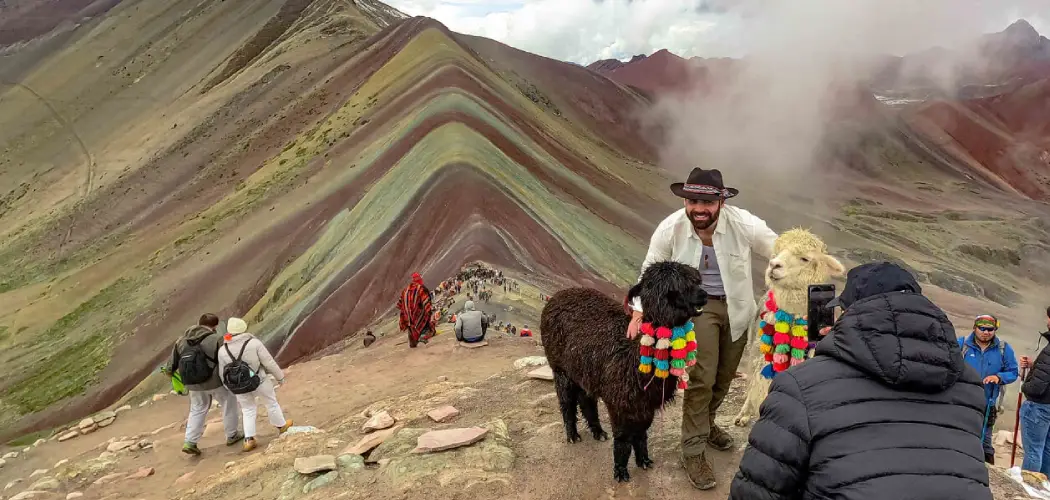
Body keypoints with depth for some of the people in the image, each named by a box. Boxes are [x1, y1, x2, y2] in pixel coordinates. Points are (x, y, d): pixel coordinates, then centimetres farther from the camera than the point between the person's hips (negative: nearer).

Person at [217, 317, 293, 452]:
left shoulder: (223, 350, -7)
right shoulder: (254, 343, -18)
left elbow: (223, 373, 2)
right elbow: (269, 363, -13)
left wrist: (230, 386, 20)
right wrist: (280, 377, 0)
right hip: (259, 381, -2)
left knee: (248, 411, 19)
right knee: (271, 402, 20)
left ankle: (249, 440, 11)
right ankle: (281, 426, 38)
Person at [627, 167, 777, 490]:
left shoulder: (744, 224, -23)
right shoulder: (670, 229, -21)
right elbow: (651, 270, -7)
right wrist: (639, 311, -13)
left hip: (736, 307, 3)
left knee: (725, 376, 19)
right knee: (702, 379, -8)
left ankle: (705, 423, 46)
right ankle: (693, 451, 9)